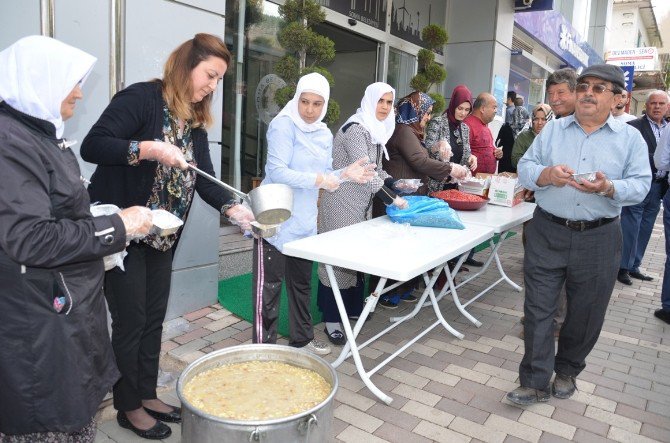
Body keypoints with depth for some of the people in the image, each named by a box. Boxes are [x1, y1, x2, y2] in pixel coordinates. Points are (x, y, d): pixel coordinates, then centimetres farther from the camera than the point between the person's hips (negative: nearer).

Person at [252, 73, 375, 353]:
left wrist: (344, 174, -4)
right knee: (270, 285, 0)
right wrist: (318, 180, -28)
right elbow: (277, 172, -22)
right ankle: (264, 347, 14)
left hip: (305, 222, 8)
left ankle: (301, 339, 33)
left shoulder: (325, 134, 11)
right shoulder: (284, 125, -12)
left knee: (302, 282, 18)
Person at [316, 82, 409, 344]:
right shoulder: (356, 129, -18)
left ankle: (352, 308, 30)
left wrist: (398, 192, 3)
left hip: (361, 204, 9)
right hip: (342, 204, -9)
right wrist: (392, 200, -23)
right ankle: (331, 318, 6)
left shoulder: (376, 130, 10)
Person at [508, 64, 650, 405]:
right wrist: (546, 174, -19)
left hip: (599, 239, 0)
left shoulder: (630, 138, 6)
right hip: (547, 234, 0)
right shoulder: (552, 129, 8)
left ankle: (567, 371, 33)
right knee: (538, 308, 0)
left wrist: (609, 188, -22)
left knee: (586, 313, 11)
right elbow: (524, 167, 3)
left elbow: (641, 184, -1)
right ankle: (535, 382, 11)